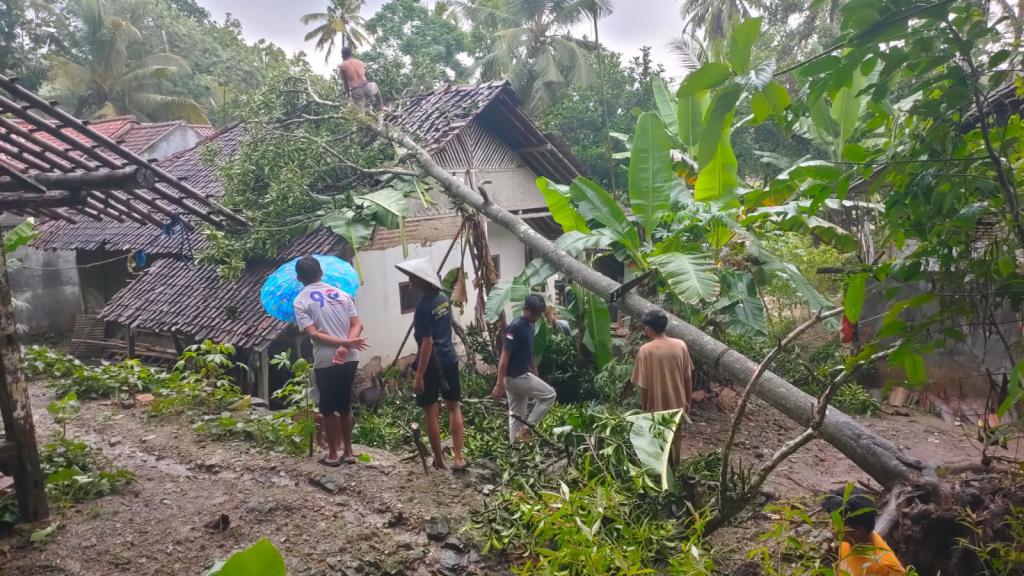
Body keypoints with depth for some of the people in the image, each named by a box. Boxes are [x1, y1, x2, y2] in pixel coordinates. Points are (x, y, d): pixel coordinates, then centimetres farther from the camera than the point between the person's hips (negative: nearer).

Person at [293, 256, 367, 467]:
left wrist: (345, 342, -14)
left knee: (328, 409, 10)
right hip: (349, 359, 4)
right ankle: (348, 452, 23)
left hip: (325, 362, -4)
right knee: (345, 406, 16)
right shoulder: (342, 293, 9)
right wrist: (345, 347, -13)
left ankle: (333, 454, 17)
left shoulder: (300, 301, -3)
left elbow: (313, 334, -13)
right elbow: (357, 325, -1)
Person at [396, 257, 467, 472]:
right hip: (450, 360, 7)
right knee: (454, 407, 15)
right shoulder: (443, 298, 6)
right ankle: (458, 458, 11)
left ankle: (439, 460, 15)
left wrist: (419, 375, -19)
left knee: (431, 413, 6)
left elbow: (427, 343, -21)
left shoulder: (423, 307, -19)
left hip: (432, 364, -7)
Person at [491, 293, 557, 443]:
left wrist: (535, 375, 22)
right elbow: (504, 357, -22)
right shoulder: (515, 327, -19)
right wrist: (499, 384, -25)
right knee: (549, 394, -1)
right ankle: (527, 427, 1)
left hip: (520, 376, 9)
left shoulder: (529, 326, 10)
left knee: (517, 415, 12)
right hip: (515, 377, -9)